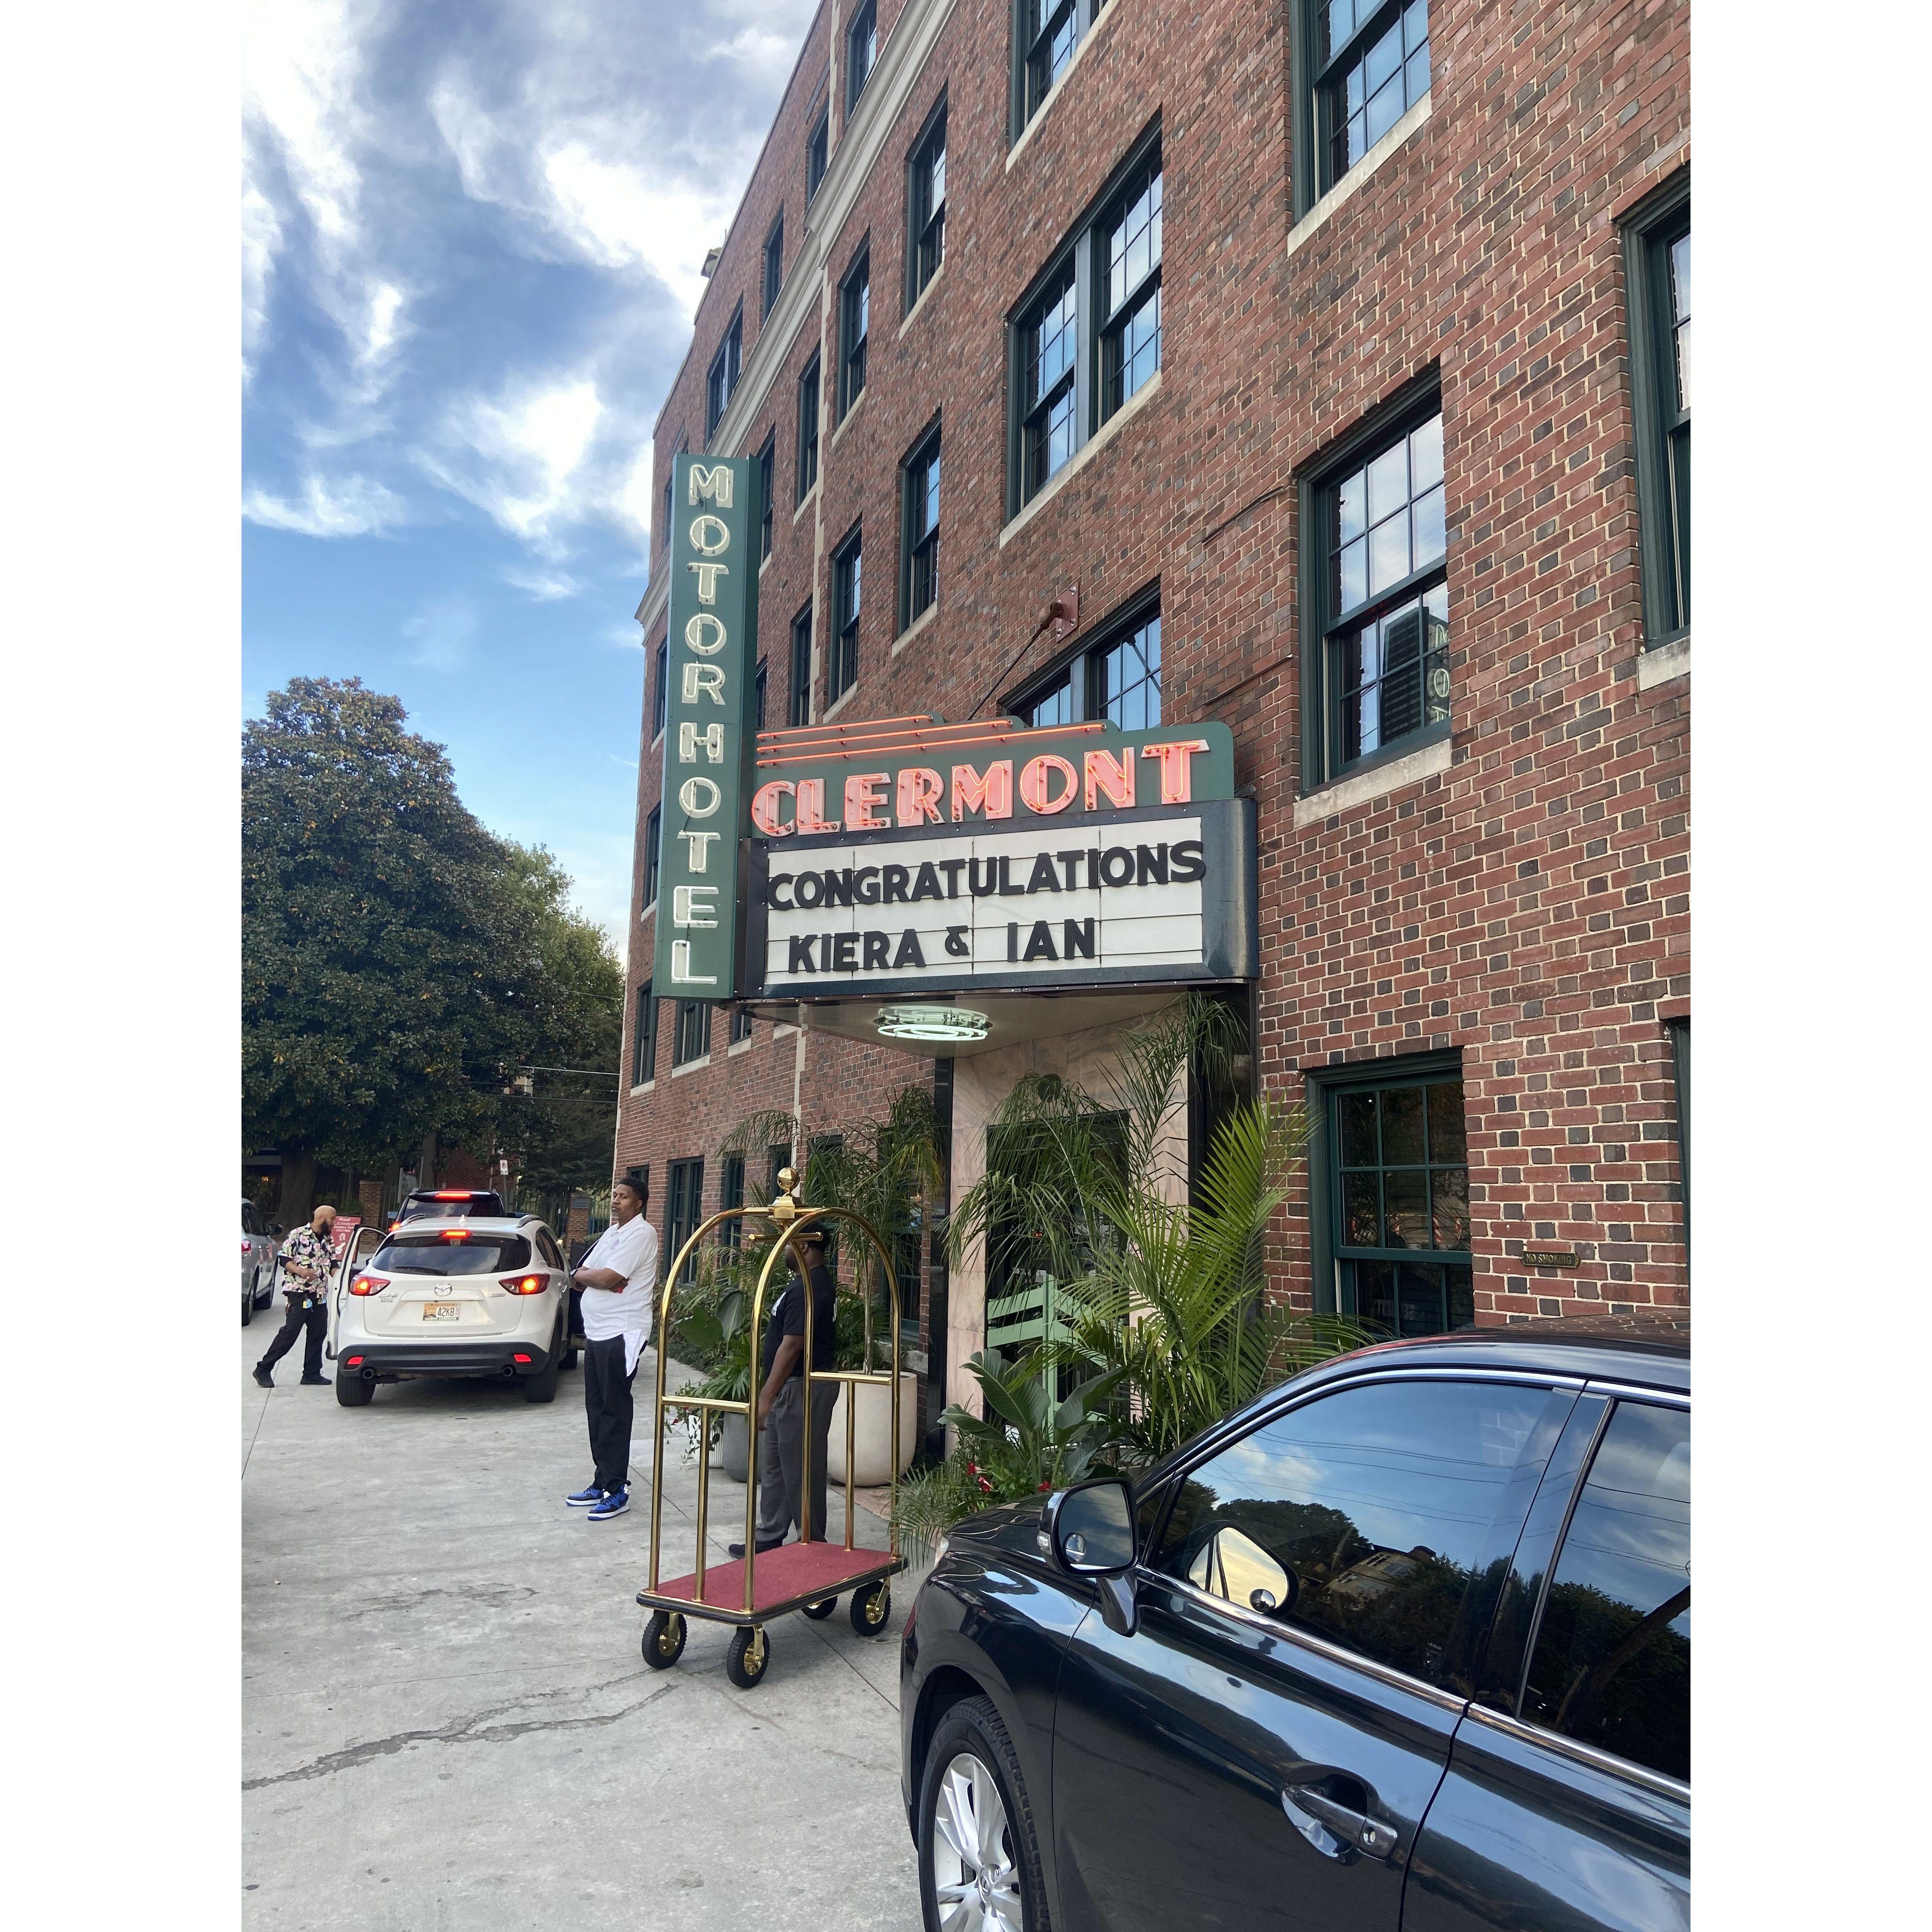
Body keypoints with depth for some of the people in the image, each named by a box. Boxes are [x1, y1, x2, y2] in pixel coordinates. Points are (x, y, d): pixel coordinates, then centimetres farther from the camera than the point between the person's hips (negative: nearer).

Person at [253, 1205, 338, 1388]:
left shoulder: (329, 1242, 14)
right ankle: (263, 1369, 5)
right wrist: (300, 1271, -22)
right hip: (299, 1294, -7)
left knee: (318, 1334, 7)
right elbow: (284, 1259, -8)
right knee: (289, 1334, -6)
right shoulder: (298, 1235, -7)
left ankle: (312, 1374, 15)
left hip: (320, 1296, 7)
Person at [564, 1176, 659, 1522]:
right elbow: (579, 1278, 14)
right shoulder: (611, 1233, 18)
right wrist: (592, 1276, -8)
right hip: (597, 1333, 9)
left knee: (614, 1412, -5)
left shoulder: (640, 1233, -12)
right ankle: (601, 1483, 22)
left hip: (621, 1335, -9)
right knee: (596, 1409, 13)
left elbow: (609, 1278, -21)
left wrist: (585, 1274, -1)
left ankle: (617, 1490, 1)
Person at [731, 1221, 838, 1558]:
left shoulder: (807, 1287, -22)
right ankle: (769, 1537, 25)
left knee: (800, 1468, 0)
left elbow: (792, 1345, -24)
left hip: (801, 1389, -11)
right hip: (792, 1387, 11)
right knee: (774, 1464, 17)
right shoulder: (816, 1280, 12)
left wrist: (767, 1396, -22)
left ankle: (811, 1543, 12)